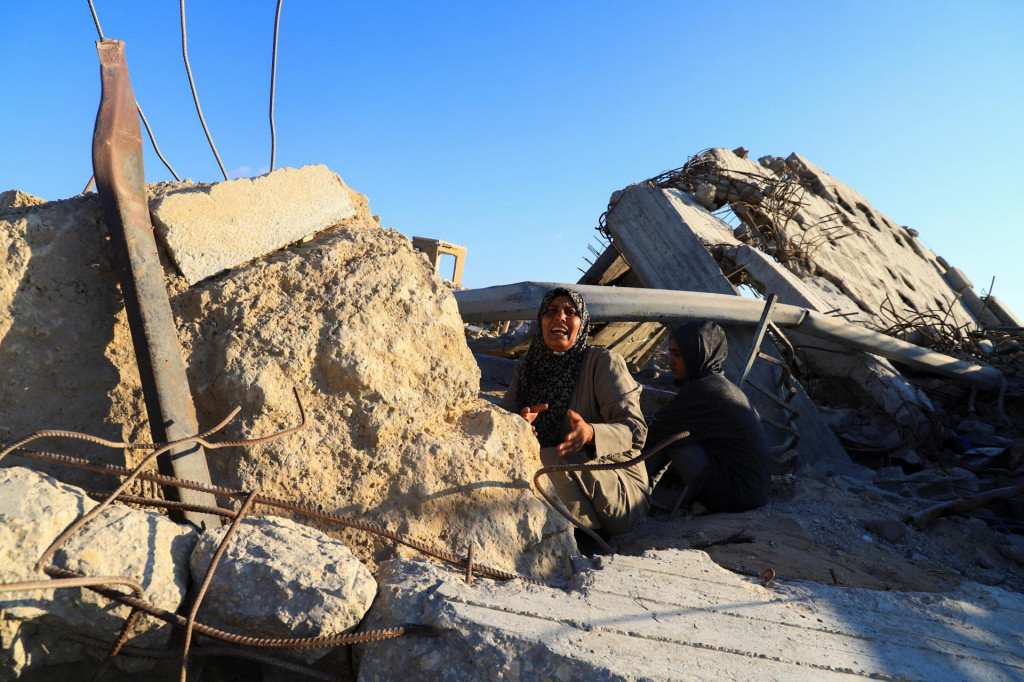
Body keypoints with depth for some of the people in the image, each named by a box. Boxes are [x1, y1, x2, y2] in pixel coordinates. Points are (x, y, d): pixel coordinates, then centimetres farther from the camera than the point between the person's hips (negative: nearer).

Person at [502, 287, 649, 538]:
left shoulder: (604, 362, -9)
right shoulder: (528, 367, 6)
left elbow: (635, 430, -17)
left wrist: (590, 433, -39)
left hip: (621, 492, -4)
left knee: (548, 461, -29)